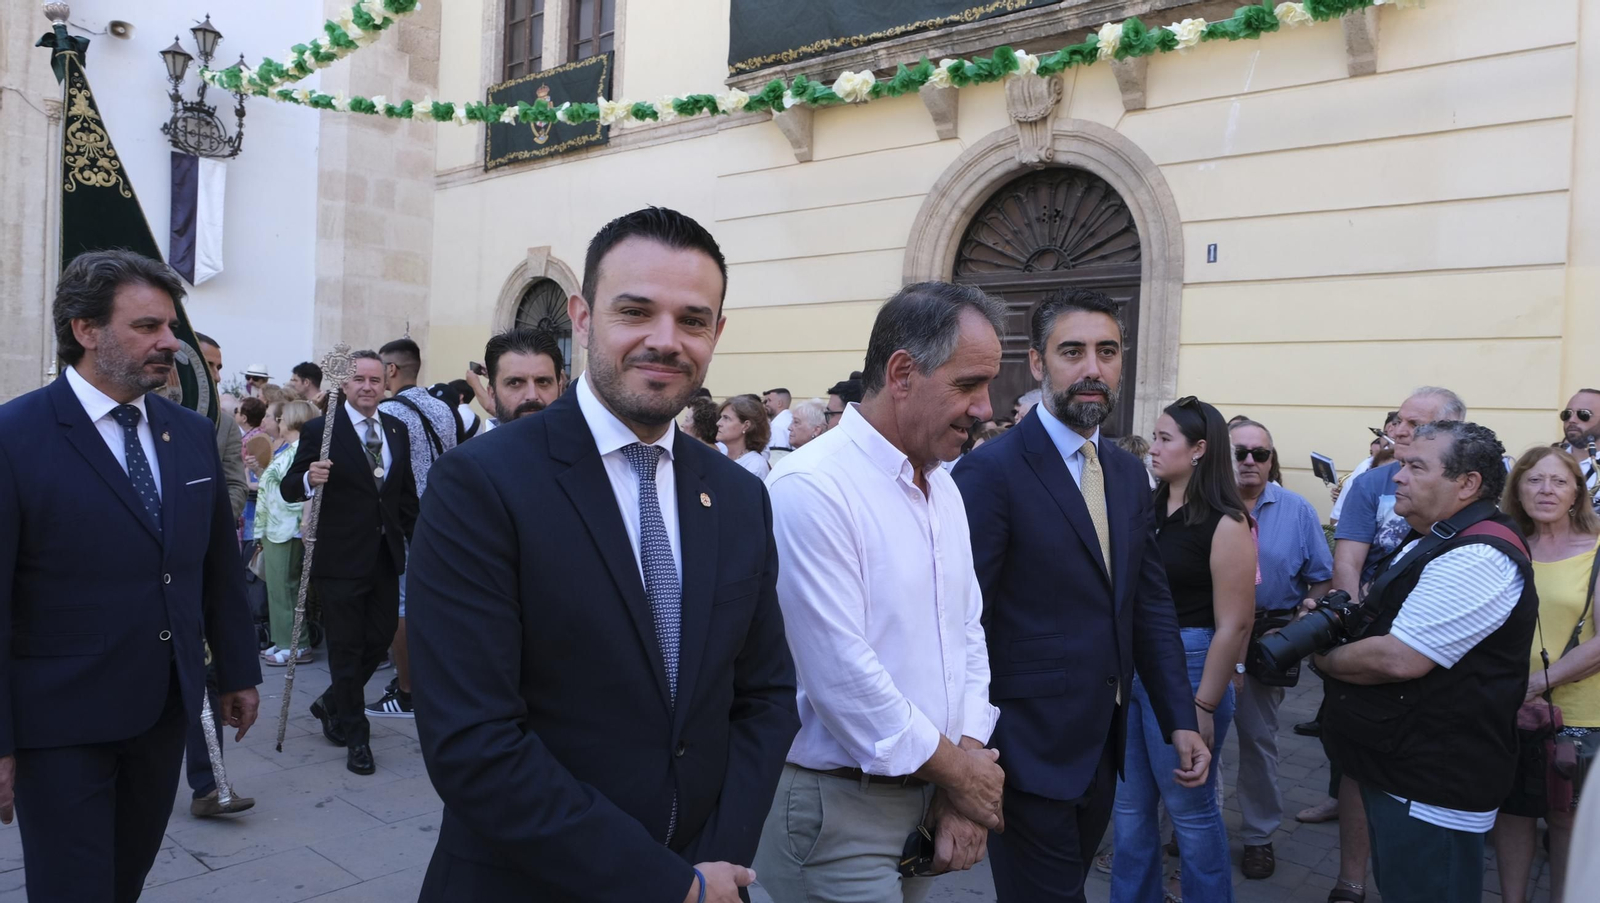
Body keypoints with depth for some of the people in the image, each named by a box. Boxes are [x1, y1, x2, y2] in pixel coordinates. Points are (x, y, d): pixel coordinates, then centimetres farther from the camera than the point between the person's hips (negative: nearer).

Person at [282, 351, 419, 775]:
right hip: (340, 558, -5)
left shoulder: (396, 429, 8)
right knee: (346, 648, 5)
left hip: (385, 555, 5)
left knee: (380, 638, 12)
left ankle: (332, 703, 37)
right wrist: (308, 479, -32)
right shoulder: (320, 430, -8)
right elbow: (288, 488, -10)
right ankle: (355, 735, 19)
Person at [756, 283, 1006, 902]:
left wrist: (969, 758, -3)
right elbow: (840, 674, -22)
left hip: (930, 790, 8)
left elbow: (968, 632, 9)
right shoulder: (811, 489, -20)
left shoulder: (943, 487, 8)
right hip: (838, 806, -7)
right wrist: (956, 768, -10)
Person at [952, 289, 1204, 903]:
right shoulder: (991, 471, -16)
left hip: (1104, 740, 7)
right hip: (1030, 747, -7)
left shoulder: (1129, 474, 7)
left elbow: (1151, 604, 10)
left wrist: (1179, 720, 5)